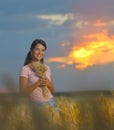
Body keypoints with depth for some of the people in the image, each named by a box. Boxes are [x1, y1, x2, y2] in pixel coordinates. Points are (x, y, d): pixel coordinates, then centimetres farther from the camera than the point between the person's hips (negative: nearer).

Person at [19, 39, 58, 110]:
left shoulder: (47, 68, 7)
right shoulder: (25, 69, -7)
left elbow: (52, 91, 12)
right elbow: (23, 91, -13)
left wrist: (48, 84, -8)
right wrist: (38, 83, -22)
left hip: (51, 102, 5)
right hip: (36, 104, -4)